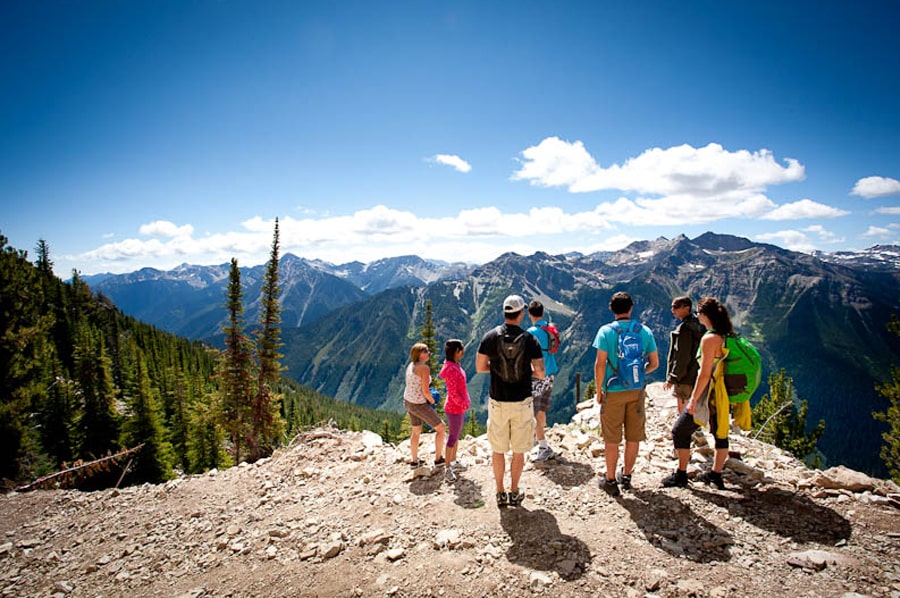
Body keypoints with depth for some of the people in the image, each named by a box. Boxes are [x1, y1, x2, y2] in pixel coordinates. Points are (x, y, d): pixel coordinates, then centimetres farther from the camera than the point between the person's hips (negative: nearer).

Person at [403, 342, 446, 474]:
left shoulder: (410, 365, 4)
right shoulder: (424, 368, -23)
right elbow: (425, 391, -24)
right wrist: (432, 400, -4)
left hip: (408, 401, 9)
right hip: (419, 405, -9)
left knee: (416, 431, 26)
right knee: (441, 428, 9)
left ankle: (414, 461, 37)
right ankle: (438, 459, 19)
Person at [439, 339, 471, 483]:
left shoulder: (456, 365, 6)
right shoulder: (451, 369, -25)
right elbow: (452, 392, -25)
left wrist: (465, 401, 15)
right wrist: (463, 404, -16)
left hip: (460, 407, 10)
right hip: (455, 408, -10)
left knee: (456, 435, 20)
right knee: (453, 437, 0)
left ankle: (453, 461, 35)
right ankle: (447, 469, 11)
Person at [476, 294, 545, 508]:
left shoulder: (490, 337, -6)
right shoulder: (530, 340, -9)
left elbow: (480, 368, -2)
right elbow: (540, 373, -9)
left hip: (498, 402, 1)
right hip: (522, 403, 0)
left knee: (498, 450, 13)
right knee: (519, 450, 14)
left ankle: (501, 493, 20)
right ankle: (514, 492, 23)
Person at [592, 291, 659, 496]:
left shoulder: (606, 331, -10)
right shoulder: (645, 331, 1)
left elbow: (600, 364, -13)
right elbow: (654, 363, 5)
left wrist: (598, 391, -4)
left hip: (613, 391, -3)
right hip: (637, 391, 3)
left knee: (612, 439, 7)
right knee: (633, 437, 15)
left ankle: (610, 481, 17)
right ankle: (626, 476, 29)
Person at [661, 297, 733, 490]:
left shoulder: (709, 339, -20)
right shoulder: (728, 336, 5)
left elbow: (705, 374, -22)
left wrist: (693, 400, -16)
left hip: (709, 395, -9)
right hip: (724, 395, 9)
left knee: (680, 431, 3)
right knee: (720, 434, 19)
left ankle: (681, 475, 11)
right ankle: (715, 474, 32)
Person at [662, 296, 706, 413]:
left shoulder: (685, 328, -19)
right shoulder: (697, 325, 9)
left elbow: (682, 357, -21)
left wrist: (672, 379, -17)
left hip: (685, 377, -9)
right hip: (696, 375, 9)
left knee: (682, 409, 0)